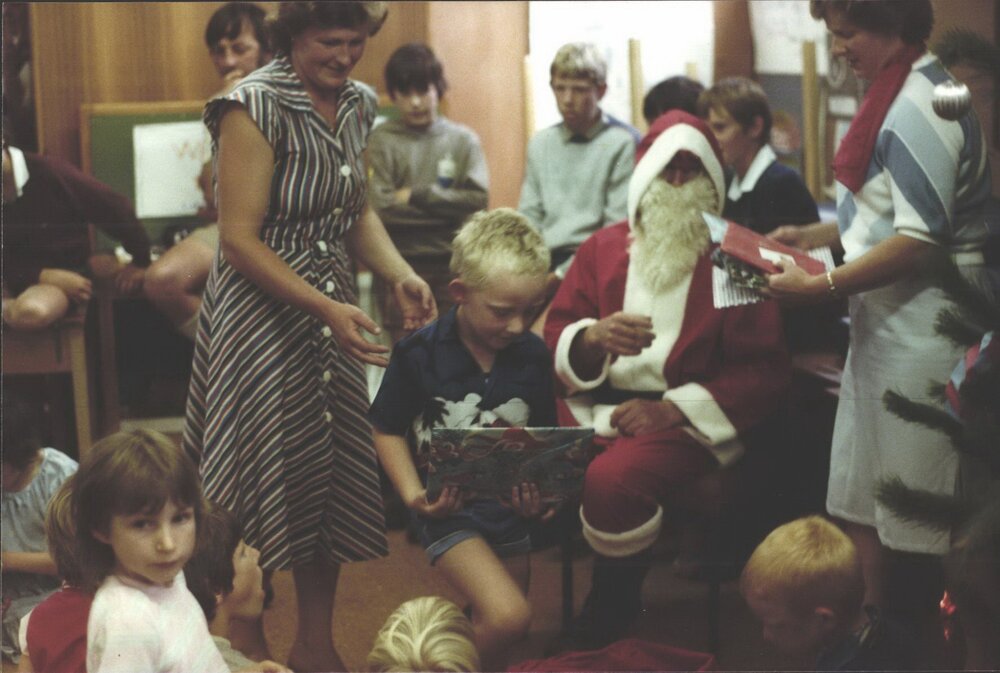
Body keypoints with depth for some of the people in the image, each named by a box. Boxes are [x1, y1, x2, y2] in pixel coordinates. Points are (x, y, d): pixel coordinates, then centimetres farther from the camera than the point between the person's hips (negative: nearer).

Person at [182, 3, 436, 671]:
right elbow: (241, 241, -19)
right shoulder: (256, 106, -17)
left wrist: (401, 275, -3)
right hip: (260, 317, -7)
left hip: (331, 315, 7)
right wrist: (327, 309, -24)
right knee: (264, 482, -3)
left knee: (334, 475, 11)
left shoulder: (357, 104, 5)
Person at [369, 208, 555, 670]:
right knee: (507, 616, -22)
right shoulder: (420, 354, -13)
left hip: (509, 507, 5)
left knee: (499, 629, 17)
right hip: (449, 509, -5)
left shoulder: (532, 356, -3)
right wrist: (413, 495, -17)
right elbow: (388, 431, -4)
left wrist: (541, 491, -12)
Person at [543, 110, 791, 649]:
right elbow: (555, 338, 13)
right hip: (597, 405, 4)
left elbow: (763, 370, -4)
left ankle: (610, 616, -6)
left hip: (686, 418, -3)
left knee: (611, 480, -34)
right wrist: (594, 337, -12)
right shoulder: (603, 248, 14)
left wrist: (671, 410, -14)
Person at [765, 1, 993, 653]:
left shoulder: (920, 106, -19)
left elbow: (920, 243, -23)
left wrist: (822, 286, -20)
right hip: (887, 323, 10)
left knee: (908, 521, 0)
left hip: (920, 324, -10)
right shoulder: (901, 93, 12)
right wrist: (814, 235, 13)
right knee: (860, 502, 13)